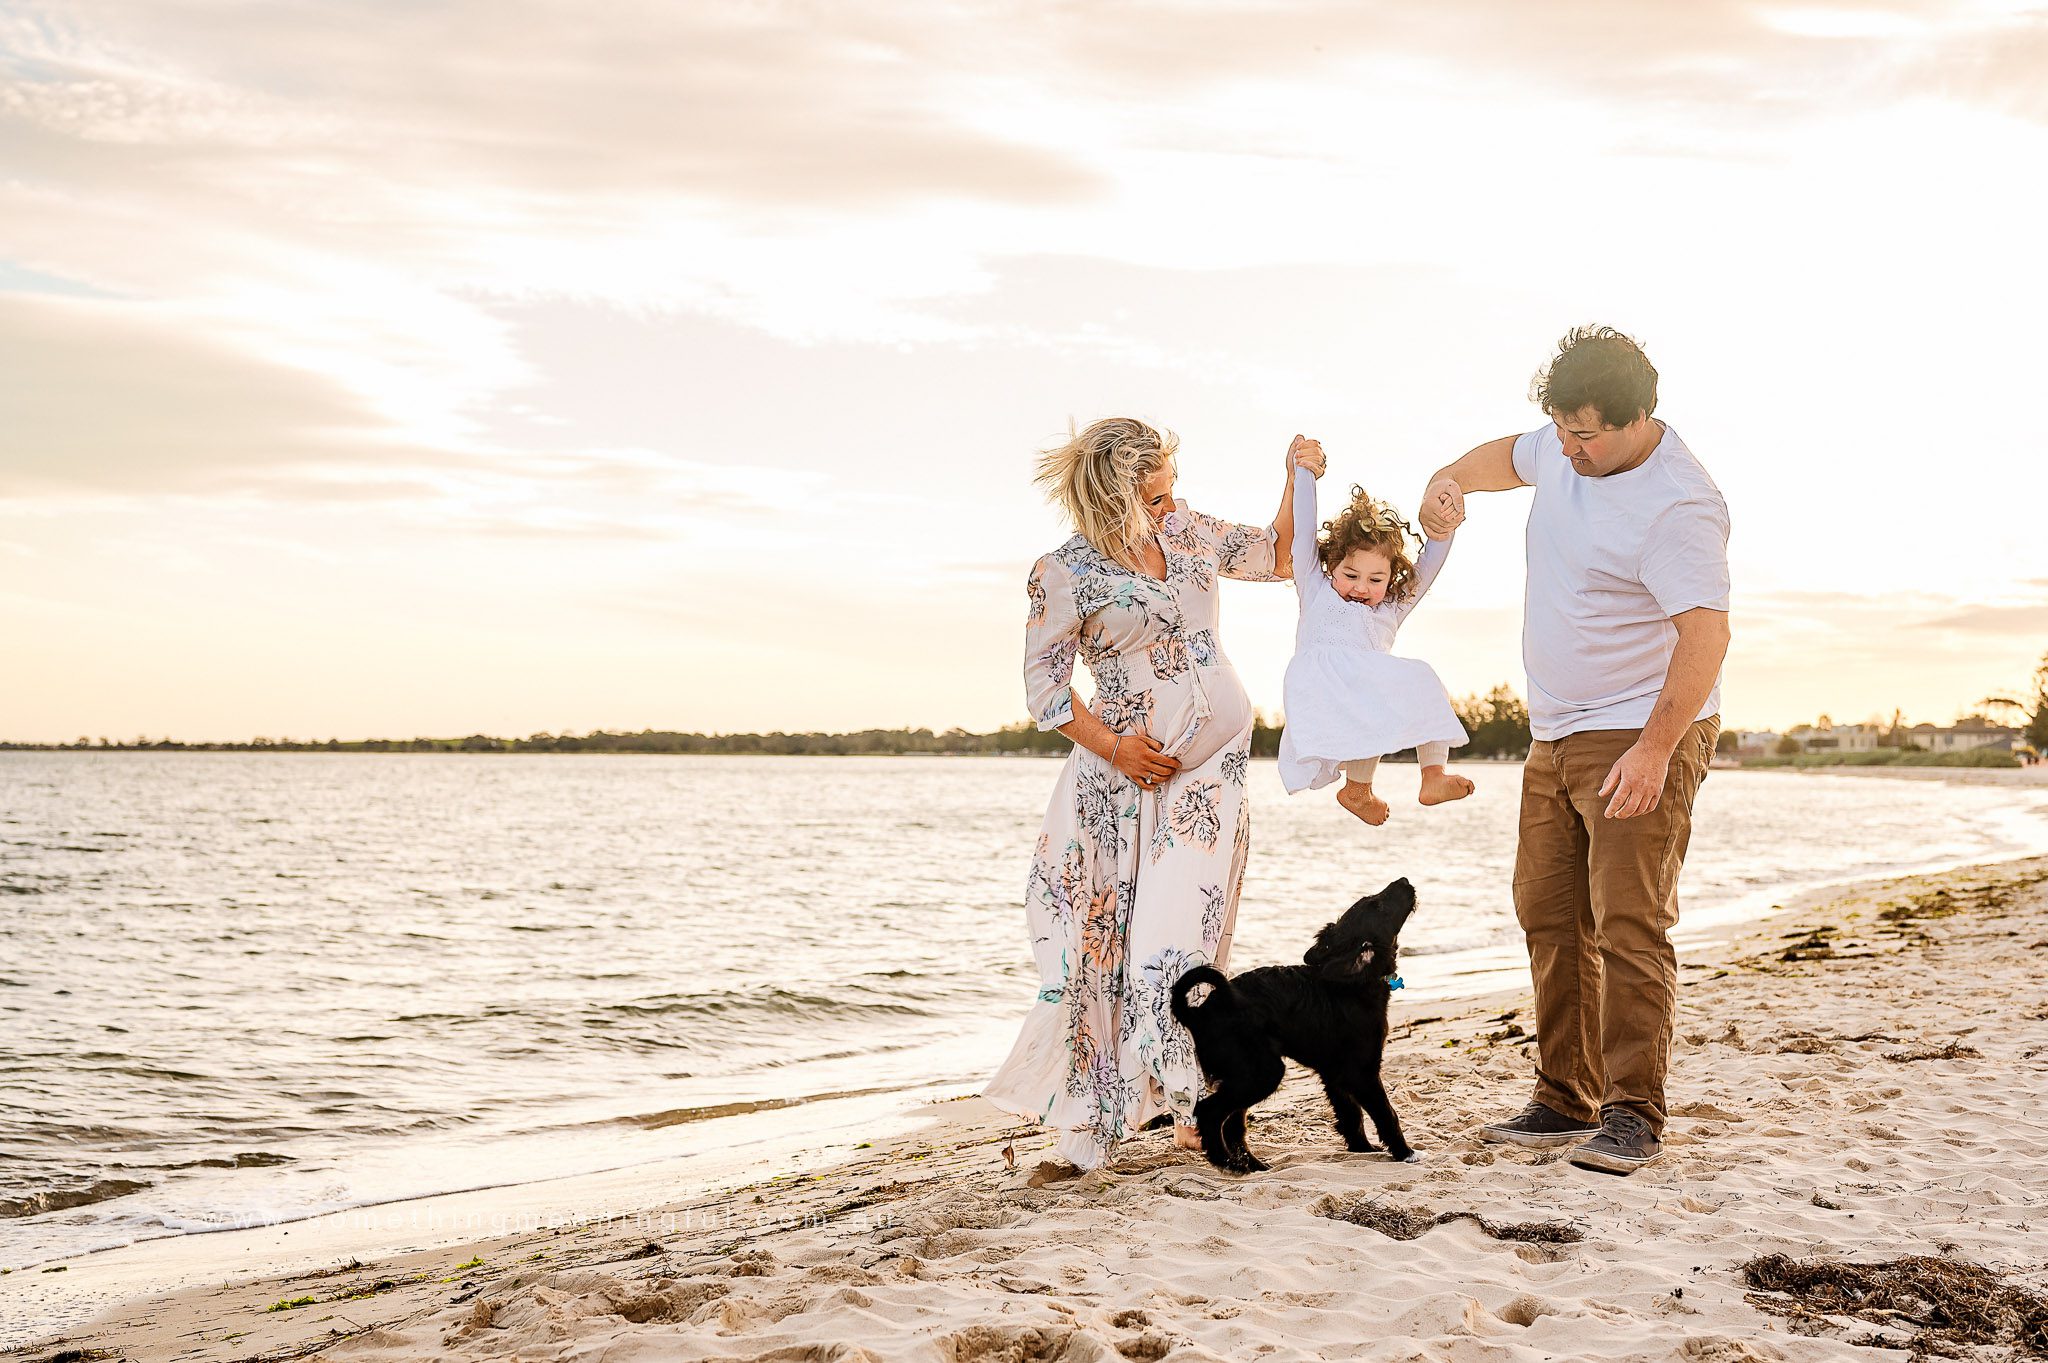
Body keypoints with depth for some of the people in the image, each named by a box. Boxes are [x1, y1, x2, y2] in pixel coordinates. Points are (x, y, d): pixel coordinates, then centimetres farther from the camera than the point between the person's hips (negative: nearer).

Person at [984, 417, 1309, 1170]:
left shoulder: (1188, 531, 6)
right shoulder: (1065, 574, -10)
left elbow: (1277, 556, 18)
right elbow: (1045, 684, -6)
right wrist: (1110, 745, -17)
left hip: (1216, 760, 4)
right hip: (1126, 767, -3)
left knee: (1183, 933, -1)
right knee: (1104, 930, -2)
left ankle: (1192, 1106, 7)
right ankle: (1092, 1114, 6)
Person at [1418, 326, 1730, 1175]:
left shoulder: (1677, 507, -20)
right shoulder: (1567, 451, 6)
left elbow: (1705, 635, -25)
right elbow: (1510, 456, 29)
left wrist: (1653, 747, -31)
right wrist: (1450, 482, 7)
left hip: (1642, 735, -9)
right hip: (1557, 735, 9)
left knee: (1627, 924, -11)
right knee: (1550, 916, 9)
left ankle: (1633, 1116, -5)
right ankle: (1566, 1101, 18)